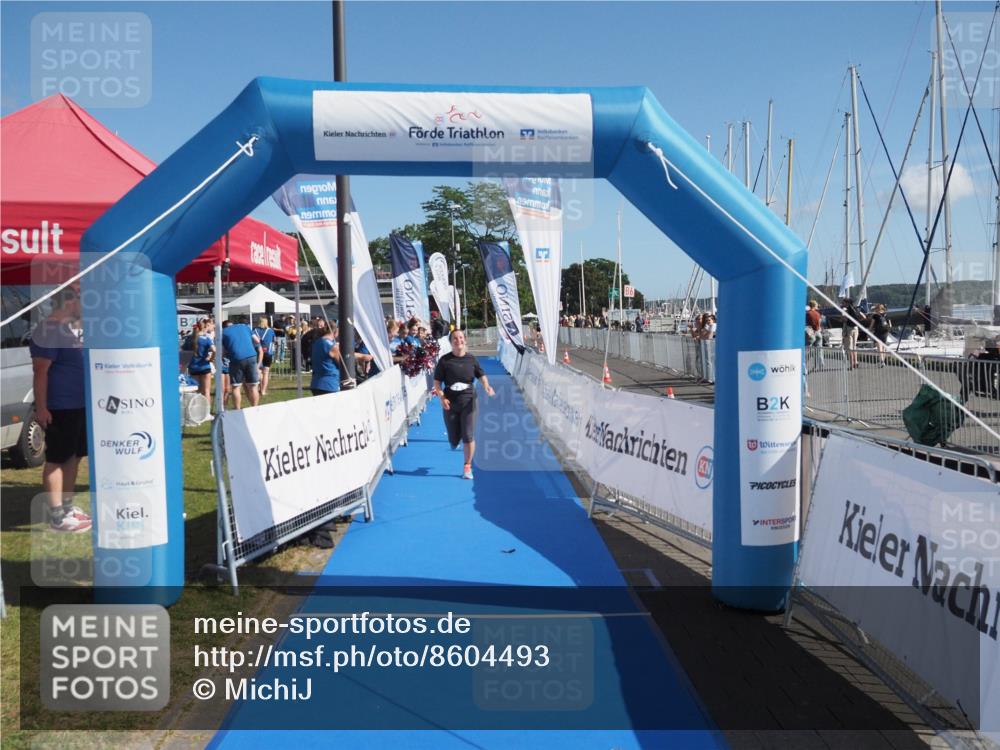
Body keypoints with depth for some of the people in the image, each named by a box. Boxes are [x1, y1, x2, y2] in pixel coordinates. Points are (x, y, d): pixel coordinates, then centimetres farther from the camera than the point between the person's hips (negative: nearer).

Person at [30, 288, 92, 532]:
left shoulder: (68, 328, 16)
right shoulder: (48, 330, -14)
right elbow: (40, 371, -19)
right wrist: (41, 407, -23)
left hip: (78, 406, 10)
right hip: (60, 408, -10)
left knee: (73, 457, 14)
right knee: (56, 460, -4)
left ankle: (68, 507, 24)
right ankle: (57, 517, 0)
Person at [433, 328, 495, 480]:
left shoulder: (471, 359, 1)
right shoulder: (445, 360, -3)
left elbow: (481, 375, 6)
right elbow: (437, 381, 0)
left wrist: (487, 387, -14)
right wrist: (442, 397, -13)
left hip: (468, 402, 0)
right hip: (450, 403, 0)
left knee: (468, 436, -7)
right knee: (454, 440, 6)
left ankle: (467, 467, 11)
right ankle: (455, 441, 46)